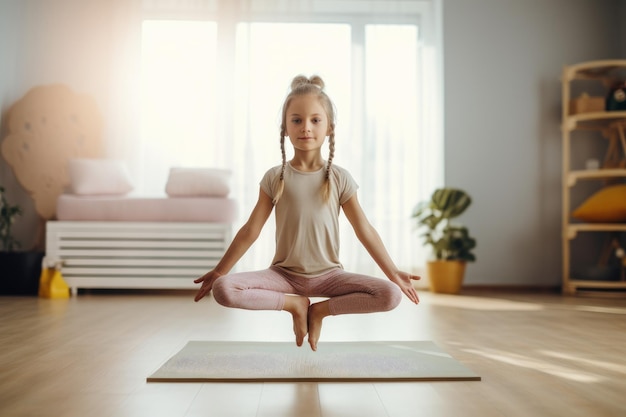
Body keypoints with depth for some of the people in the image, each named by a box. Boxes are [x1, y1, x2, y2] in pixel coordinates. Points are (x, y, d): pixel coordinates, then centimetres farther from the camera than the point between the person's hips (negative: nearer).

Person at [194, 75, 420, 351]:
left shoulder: (340, 179, -3)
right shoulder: (275, 178, -2)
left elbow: (364, 230, 1)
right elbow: (250, 230, 1)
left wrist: (393, 273, -1)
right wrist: (218, 272, 0)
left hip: (328, 274, 0)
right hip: (284, 274, 0)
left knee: (391, 296, -23)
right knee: (223, 289, -25)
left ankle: (320, 309, -2)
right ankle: (294, 304, -4)